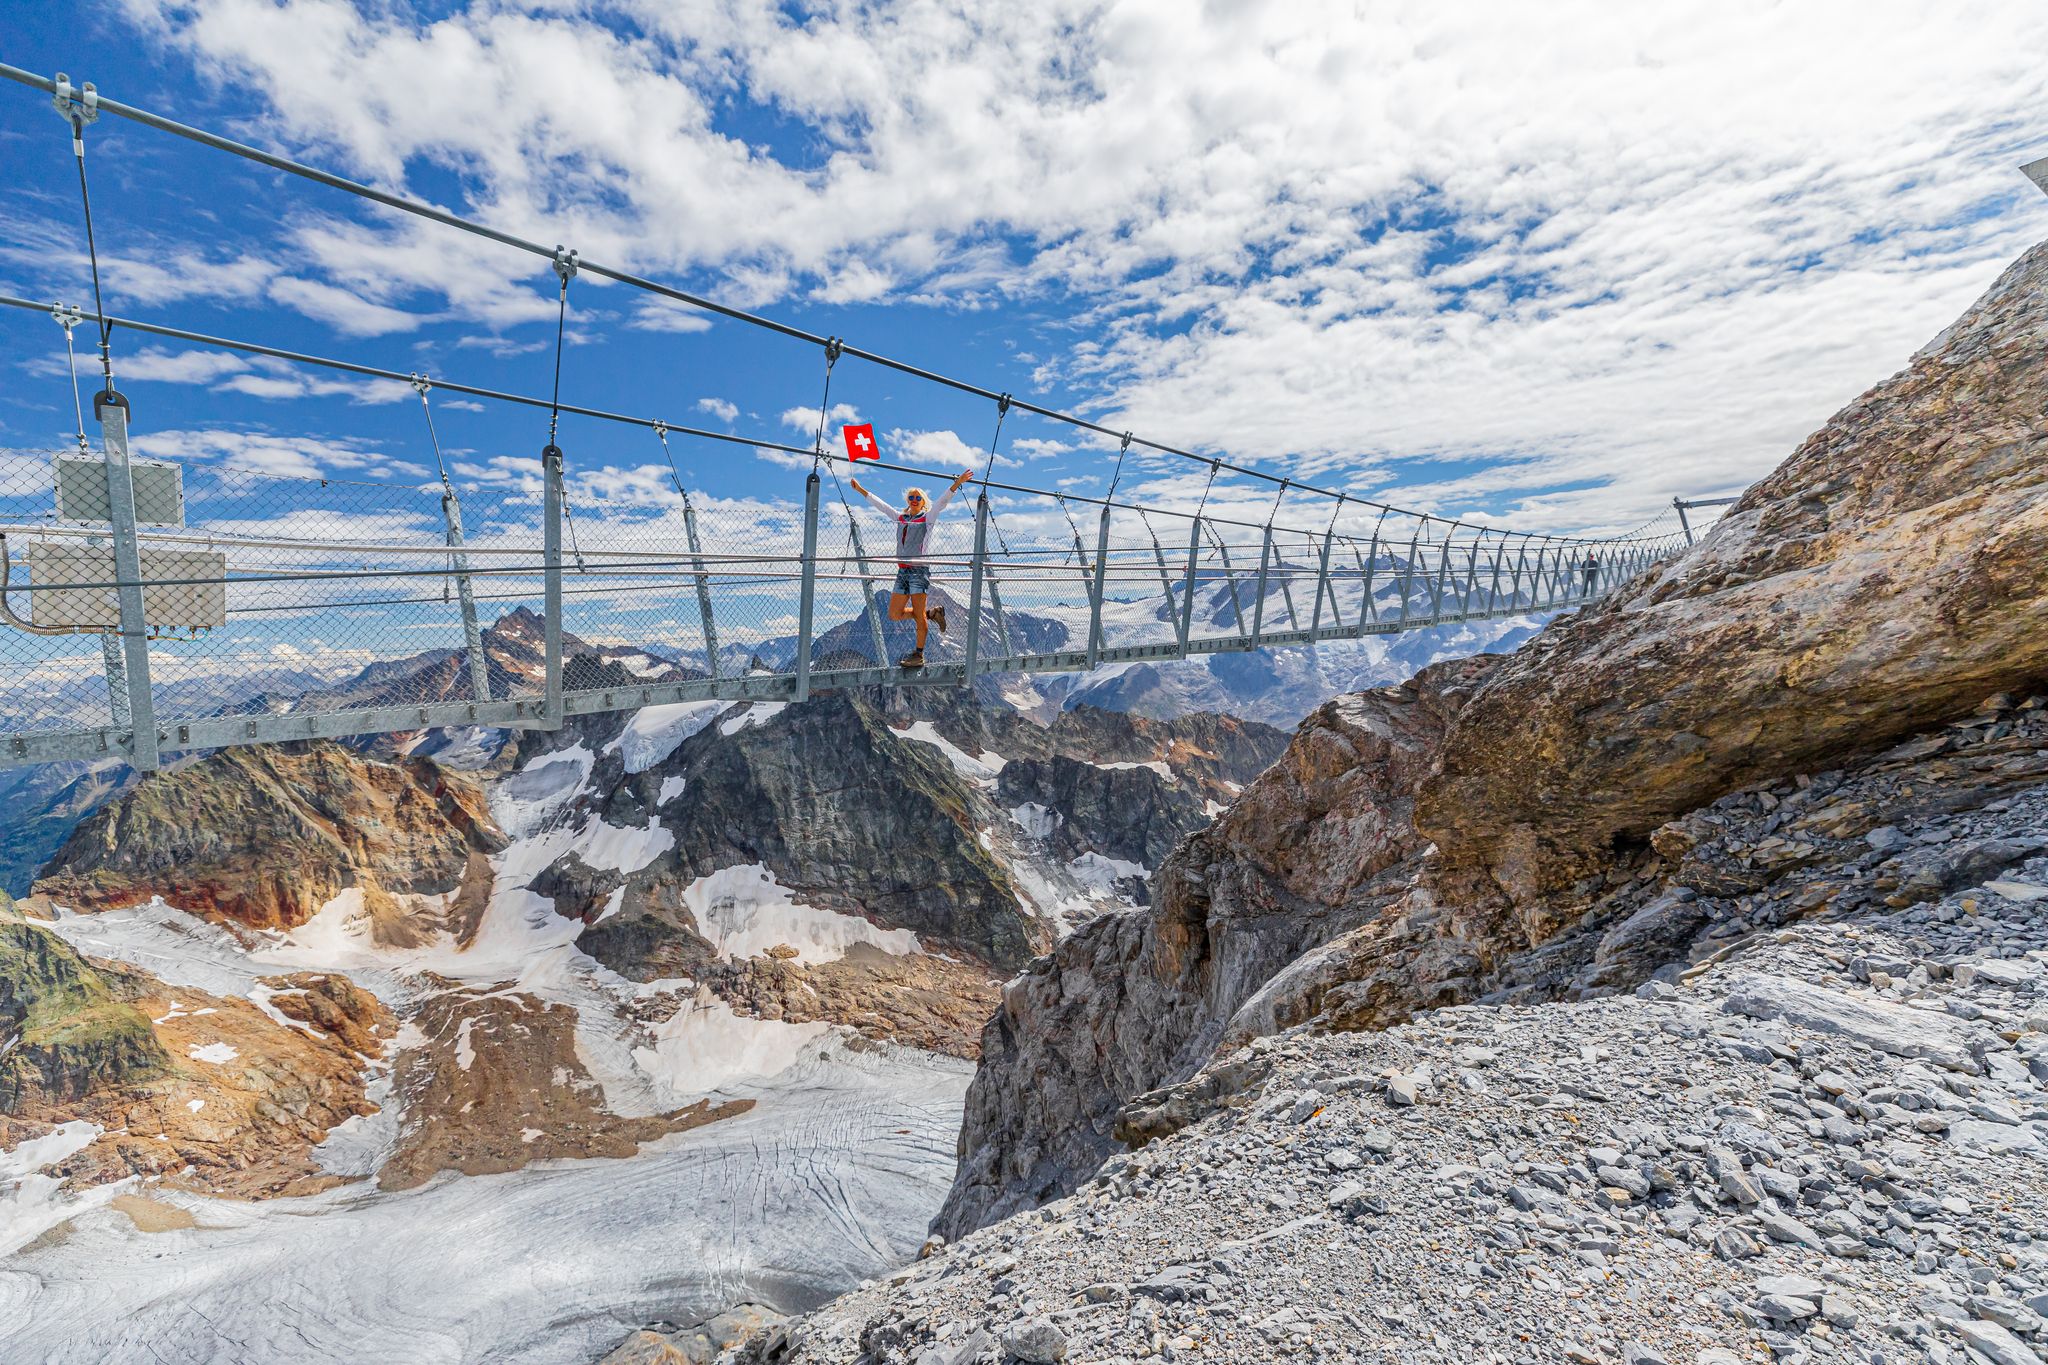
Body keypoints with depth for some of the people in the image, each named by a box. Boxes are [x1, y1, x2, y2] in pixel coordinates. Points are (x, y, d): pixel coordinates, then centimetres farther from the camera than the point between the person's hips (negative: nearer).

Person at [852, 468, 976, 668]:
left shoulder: (927, 518, 3)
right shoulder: (900, 518, 17)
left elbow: (942, 500, -8)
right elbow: (879, 503, 24)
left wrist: (957, 483, -20)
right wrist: (860, 489, 27)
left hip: (919, 570, -6)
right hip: (902, 571, 6)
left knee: (918, 616, -5)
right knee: (894, 614, 5)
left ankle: (919, 656, 2)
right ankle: (932, 613, 22)